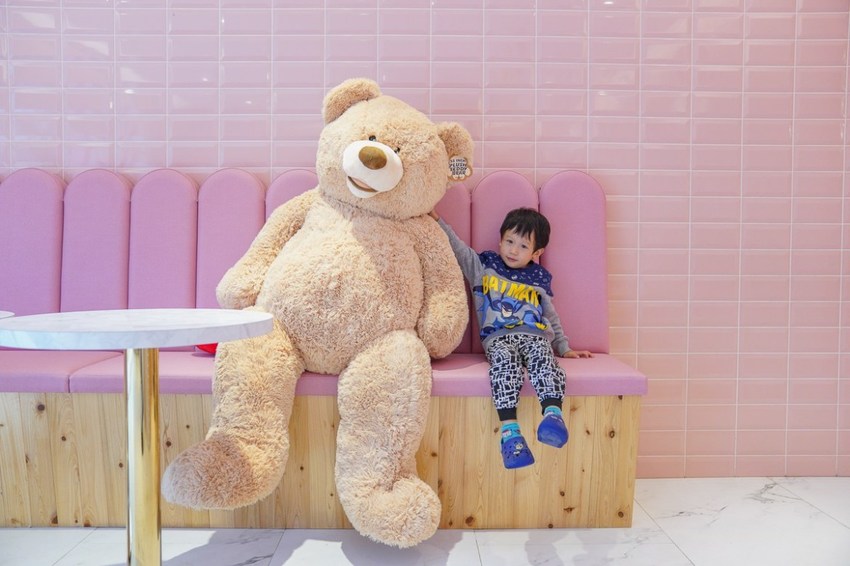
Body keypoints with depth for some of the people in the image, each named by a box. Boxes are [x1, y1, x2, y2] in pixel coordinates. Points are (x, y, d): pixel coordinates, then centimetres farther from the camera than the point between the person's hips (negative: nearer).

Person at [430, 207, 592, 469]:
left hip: (535, 336, 2)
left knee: (542, 356, -34)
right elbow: (457, 247, 14)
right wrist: (437, 221, 5)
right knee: (505, 360, -36)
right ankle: (509, 430, -47)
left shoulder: (539, 280, 24)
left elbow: (552, 319, 28)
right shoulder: (482, 266, 20)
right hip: (497, 337, -2)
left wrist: (565, 348, 23)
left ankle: (553, 414, -54)